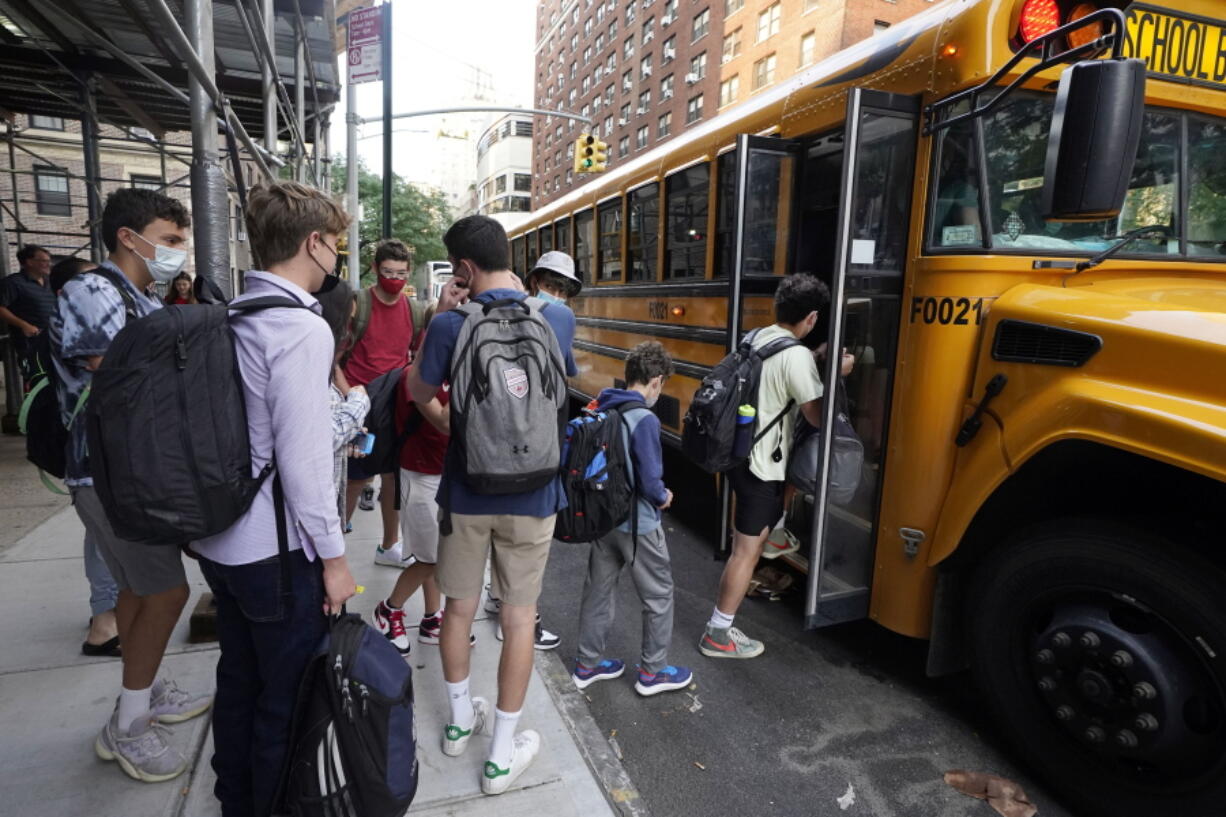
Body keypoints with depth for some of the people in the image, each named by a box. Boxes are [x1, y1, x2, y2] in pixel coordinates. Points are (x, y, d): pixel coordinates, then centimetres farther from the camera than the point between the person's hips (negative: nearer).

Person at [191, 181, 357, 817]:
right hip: (277, 551, -9)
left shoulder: (230, 318, 6)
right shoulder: (302, 329, -19)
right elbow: (302, 458, -22)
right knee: (288, 699, 9)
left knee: (239, 681, 23)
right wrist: (333, 556, -13)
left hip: (220, 542, 9)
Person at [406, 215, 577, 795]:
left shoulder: (450, 326, -13)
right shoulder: (558, 319, -7)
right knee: (519, 616, 11)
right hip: (531, 494, 0)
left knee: (459, 607, 20)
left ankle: (460, 719, 40)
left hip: (466, 492, 0)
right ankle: (502, 754, 24)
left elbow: (418, 393, 3)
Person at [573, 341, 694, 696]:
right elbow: (650, 481, -23)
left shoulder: (599, 411, -1)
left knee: (598, 589, 19)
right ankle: (653, 672, 25)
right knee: (659, 595, 12)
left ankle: (588, 664, 33)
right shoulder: (644, 420, -23)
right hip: (637, 524, -7)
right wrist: (663, 498, -3)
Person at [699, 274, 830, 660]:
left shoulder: (758, 338, 6)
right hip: (761, 465, -8)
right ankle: (718, 634, 9)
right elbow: (819, 417, -18)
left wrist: (815, 362, 16)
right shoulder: (796, 355, -19)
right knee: (747, 551, 1)